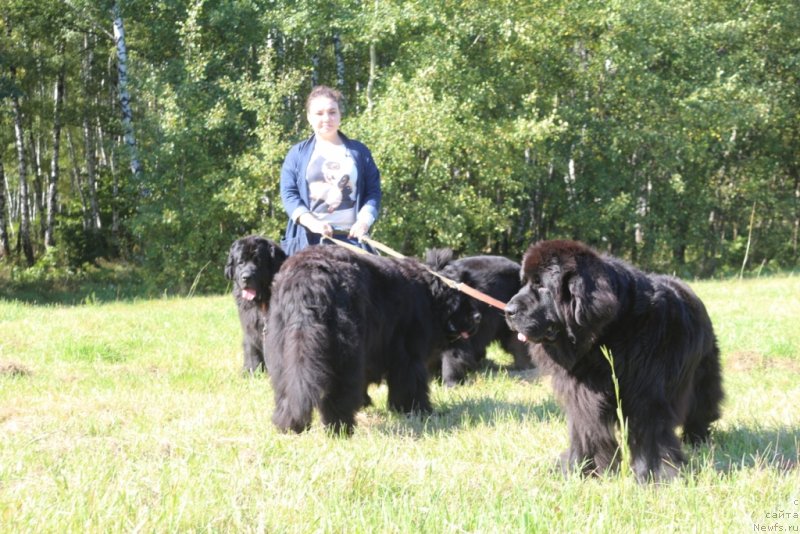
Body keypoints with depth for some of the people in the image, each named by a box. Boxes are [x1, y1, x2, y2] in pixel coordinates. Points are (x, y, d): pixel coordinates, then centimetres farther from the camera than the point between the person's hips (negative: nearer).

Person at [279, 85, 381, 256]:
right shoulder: (297, 154, 12)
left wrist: (364, 220, -9)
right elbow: (288, 194, 3)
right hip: (308, 240, -1)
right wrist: (310, 221, -14)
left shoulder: (359, 152, 15)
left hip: (352, 238, 1)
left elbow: (373, 191, 10)